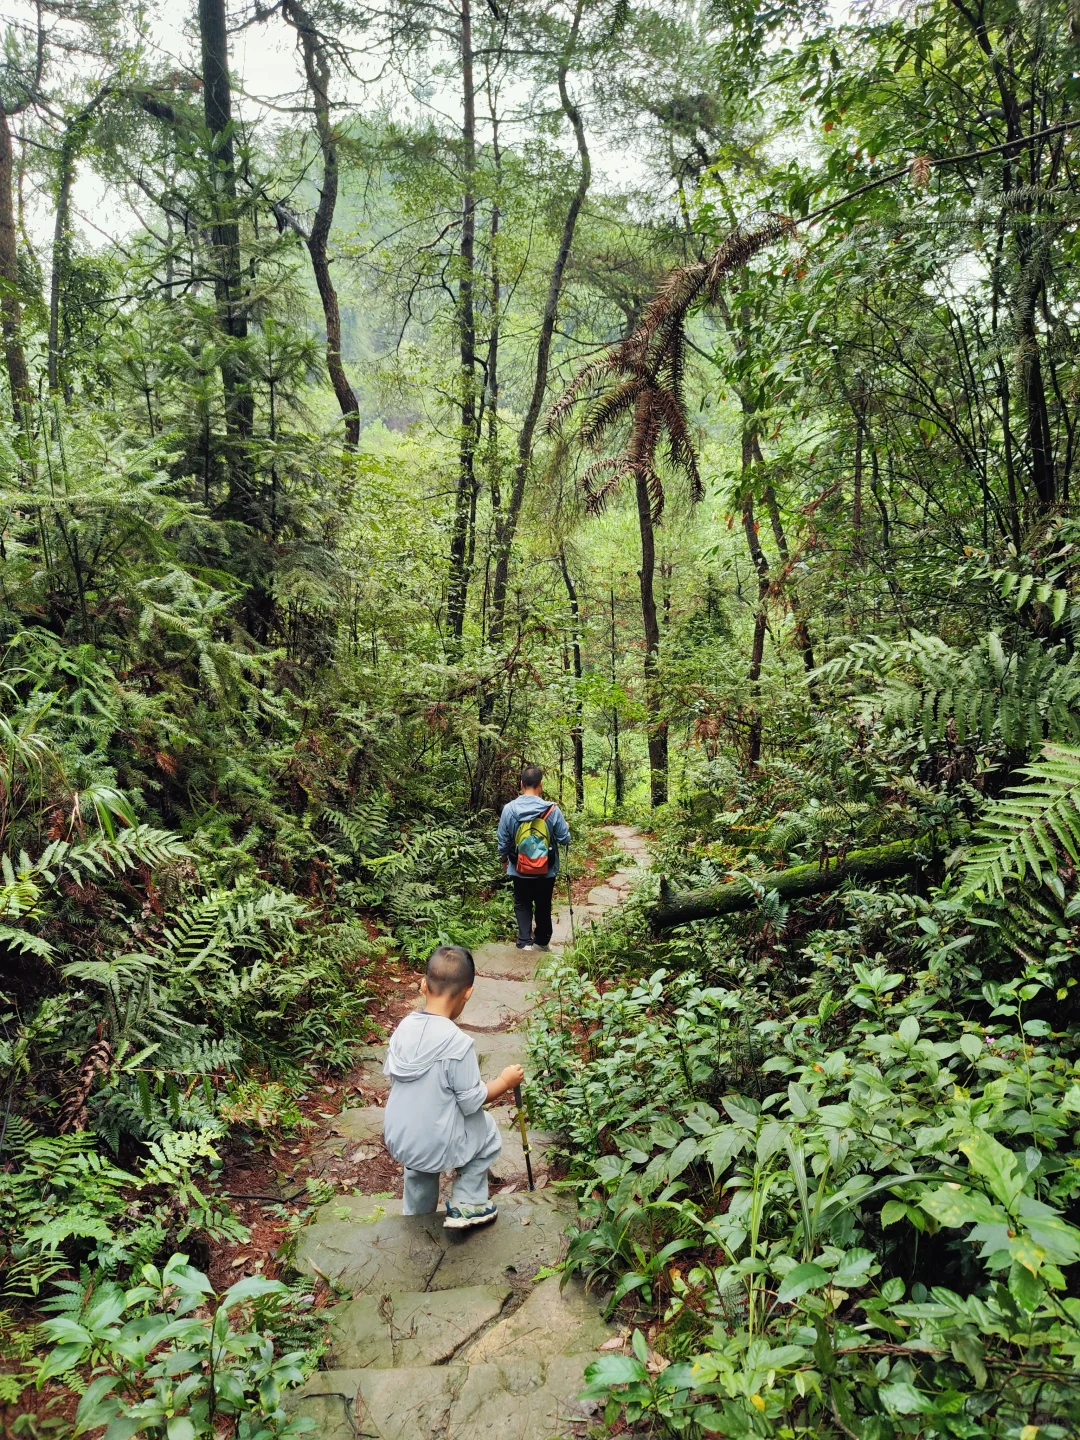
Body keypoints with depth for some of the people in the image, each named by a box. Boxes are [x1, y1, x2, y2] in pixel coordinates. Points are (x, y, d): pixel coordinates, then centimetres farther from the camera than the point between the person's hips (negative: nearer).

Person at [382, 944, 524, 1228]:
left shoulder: (404, 1027, -8)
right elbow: (471, 1102, -18)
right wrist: (505, 1081, -3)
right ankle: (466, 1205, 24)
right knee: (487, 1131, 23)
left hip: (397, 1140, 6)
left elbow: (391, 1075, 6)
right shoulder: (458, 1043, -26)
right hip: (435, 1146, -6)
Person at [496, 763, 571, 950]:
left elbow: (503, 842, -2)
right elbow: (564, 839, -7)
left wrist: (505, 859, 17)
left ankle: (525, 941, 14)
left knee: (522, 904, 20)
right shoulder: (552, 810, -17)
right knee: (543, 905, 20)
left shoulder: (509, 809, -12)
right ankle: (542, 940, 34)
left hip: (520, 869, 0)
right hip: (547, 870, 0)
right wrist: (566, 828, 15)